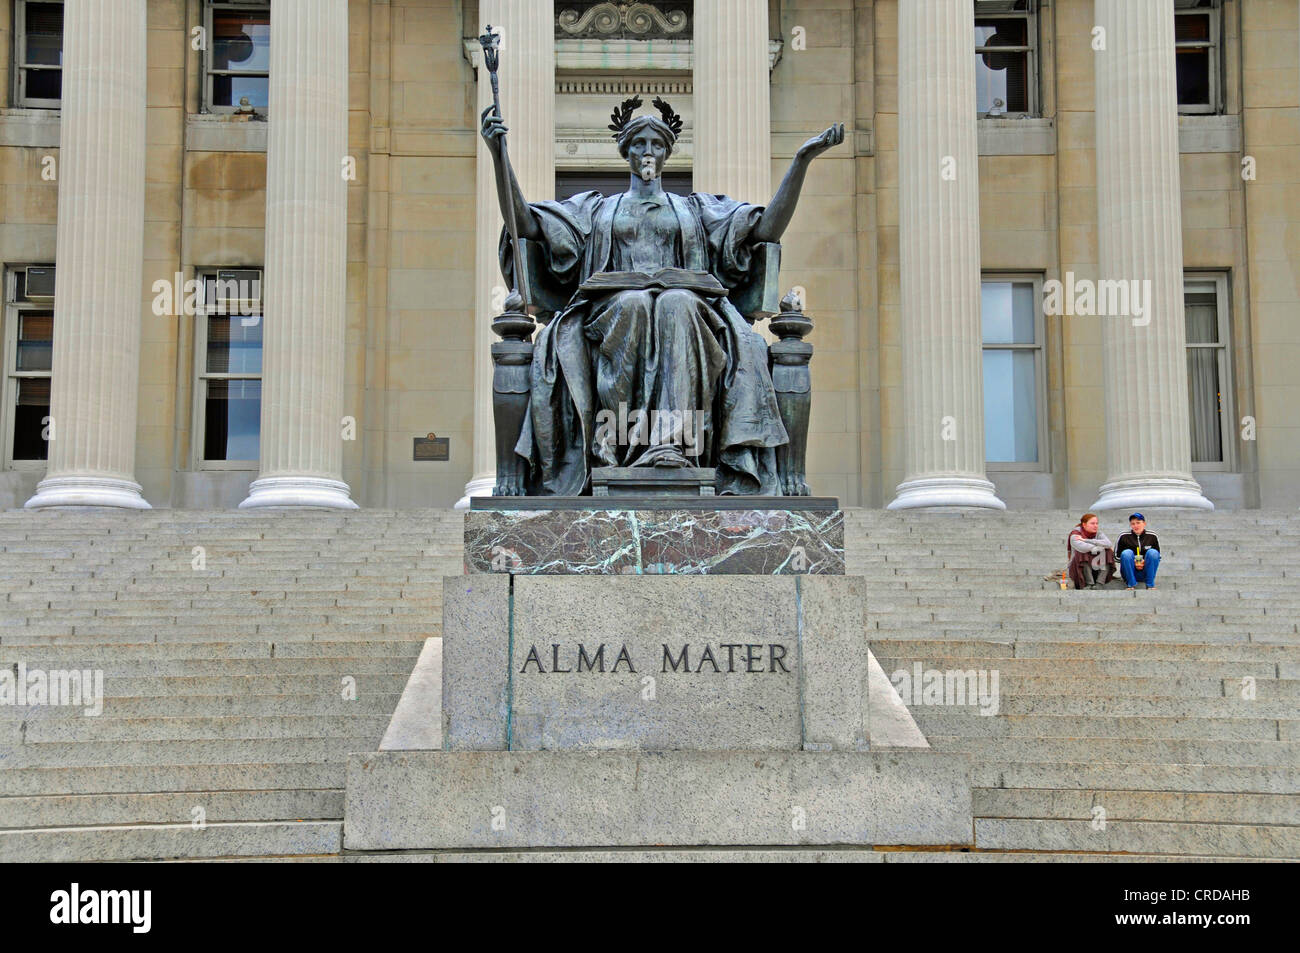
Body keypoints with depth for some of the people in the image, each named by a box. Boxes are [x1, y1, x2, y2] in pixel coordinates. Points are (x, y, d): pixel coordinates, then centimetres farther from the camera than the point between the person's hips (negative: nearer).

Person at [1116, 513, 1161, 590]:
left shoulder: (1152, 536, 1)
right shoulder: (1124, 537, -2)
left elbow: (1158, 557, 7)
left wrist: (1145, 562, -13)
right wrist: (1133, 562, -13)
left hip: (1146, 573, 1)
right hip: (1130, 572, -1)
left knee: (1153, 552, -22)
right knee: (1127, 553, -26)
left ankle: (1150, 585, -18)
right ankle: (1131, 585, -20)